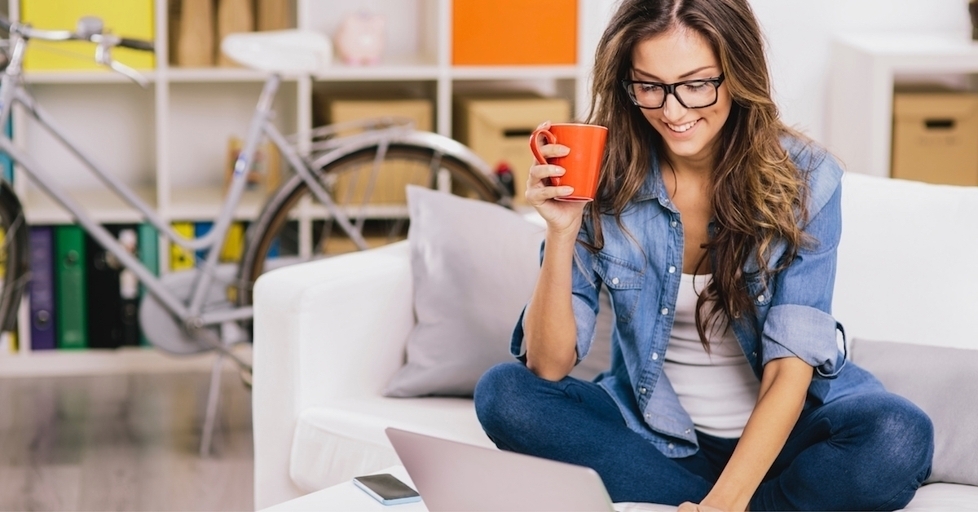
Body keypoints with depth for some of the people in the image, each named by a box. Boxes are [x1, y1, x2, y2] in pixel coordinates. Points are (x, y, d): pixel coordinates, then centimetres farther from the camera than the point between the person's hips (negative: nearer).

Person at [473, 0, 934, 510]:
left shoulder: (803, 177, -12)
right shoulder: (604, 176, -9)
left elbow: (791, 366, -18)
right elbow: (549, 365, -12)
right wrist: (561, 231, -27)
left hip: (777, 427, -2)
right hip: (652, 429, 2)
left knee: (898, 440, -31)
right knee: (504, 395, -23)